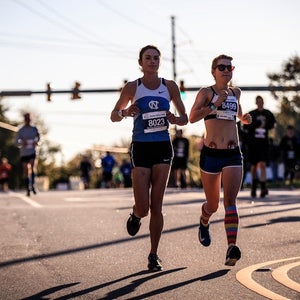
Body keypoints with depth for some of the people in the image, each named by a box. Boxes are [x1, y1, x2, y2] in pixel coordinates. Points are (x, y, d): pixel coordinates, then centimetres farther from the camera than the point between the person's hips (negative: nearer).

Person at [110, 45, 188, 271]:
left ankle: (154, 254, 10)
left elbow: (185, 118, 11)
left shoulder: (169, 86, 5)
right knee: (143, 208, -6)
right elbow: (114, 116, 8)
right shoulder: (132, 87, 0)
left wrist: (175, 120, -11)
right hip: (141, 148, -1)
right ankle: (136, 214, 31)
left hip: (163, 148, 1)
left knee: (157, 206, 0)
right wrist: (125, 112, -14)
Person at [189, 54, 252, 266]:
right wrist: (215, 104, -22)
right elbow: (192, 117, -15)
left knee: (230, 202, -15)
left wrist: (245, 118, 14)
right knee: (213, 205, 12)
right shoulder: (206, 92, -1)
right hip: (211, 154, -2)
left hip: (233, 155, 2)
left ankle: (232, 247, -27)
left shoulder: (236, 92, 13)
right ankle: (204, 223, 47)